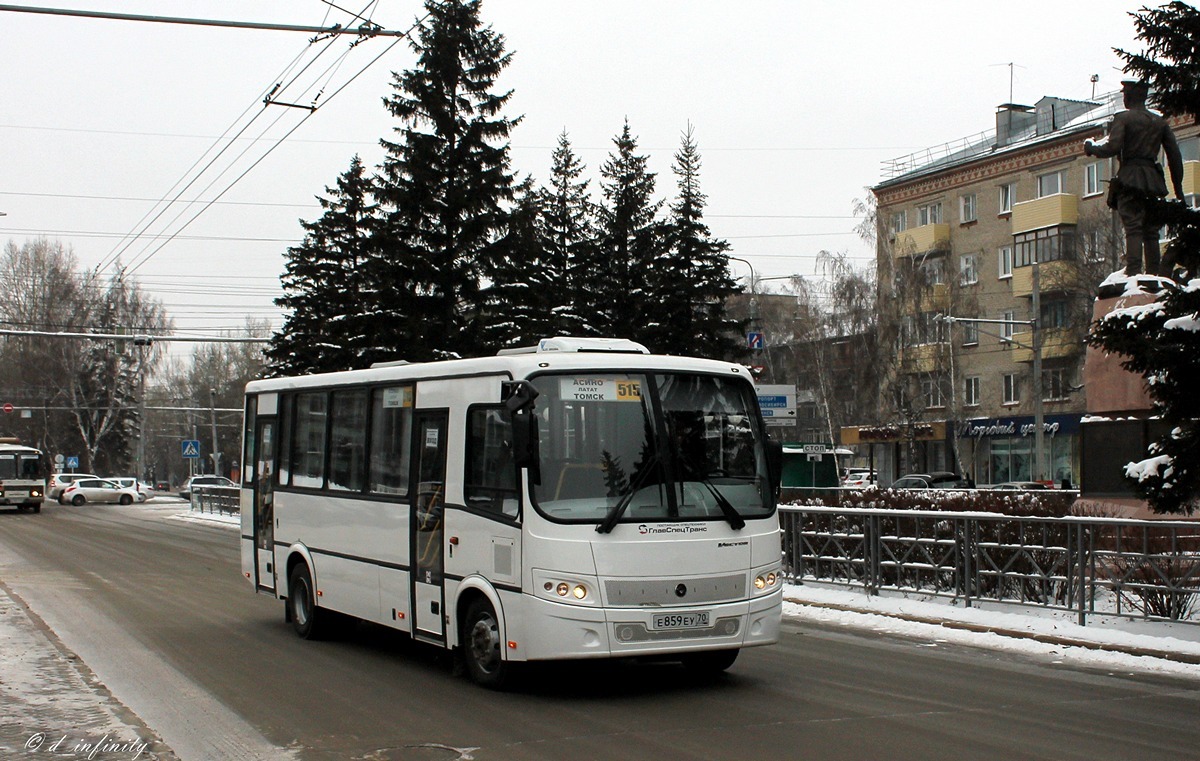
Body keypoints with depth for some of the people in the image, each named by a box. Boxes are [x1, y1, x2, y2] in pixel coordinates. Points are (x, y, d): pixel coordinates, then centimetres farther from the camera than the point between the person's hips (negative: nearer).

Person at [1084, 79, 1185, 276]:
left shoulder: (1123, 118, -1)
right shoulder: (1160, 121, 15)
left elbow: (1113, 148, -13)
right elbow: (1174, 155, 11)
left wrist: (1091, 147, 5)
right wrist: (1178, 187, 14)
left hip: (1130, 178, -5)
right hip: (1154, 180, 5)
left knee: (1133, 228, -12)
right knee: (1151, 231, 8)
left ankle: (1133, 273, -23)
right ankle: (1155, 274, 3)